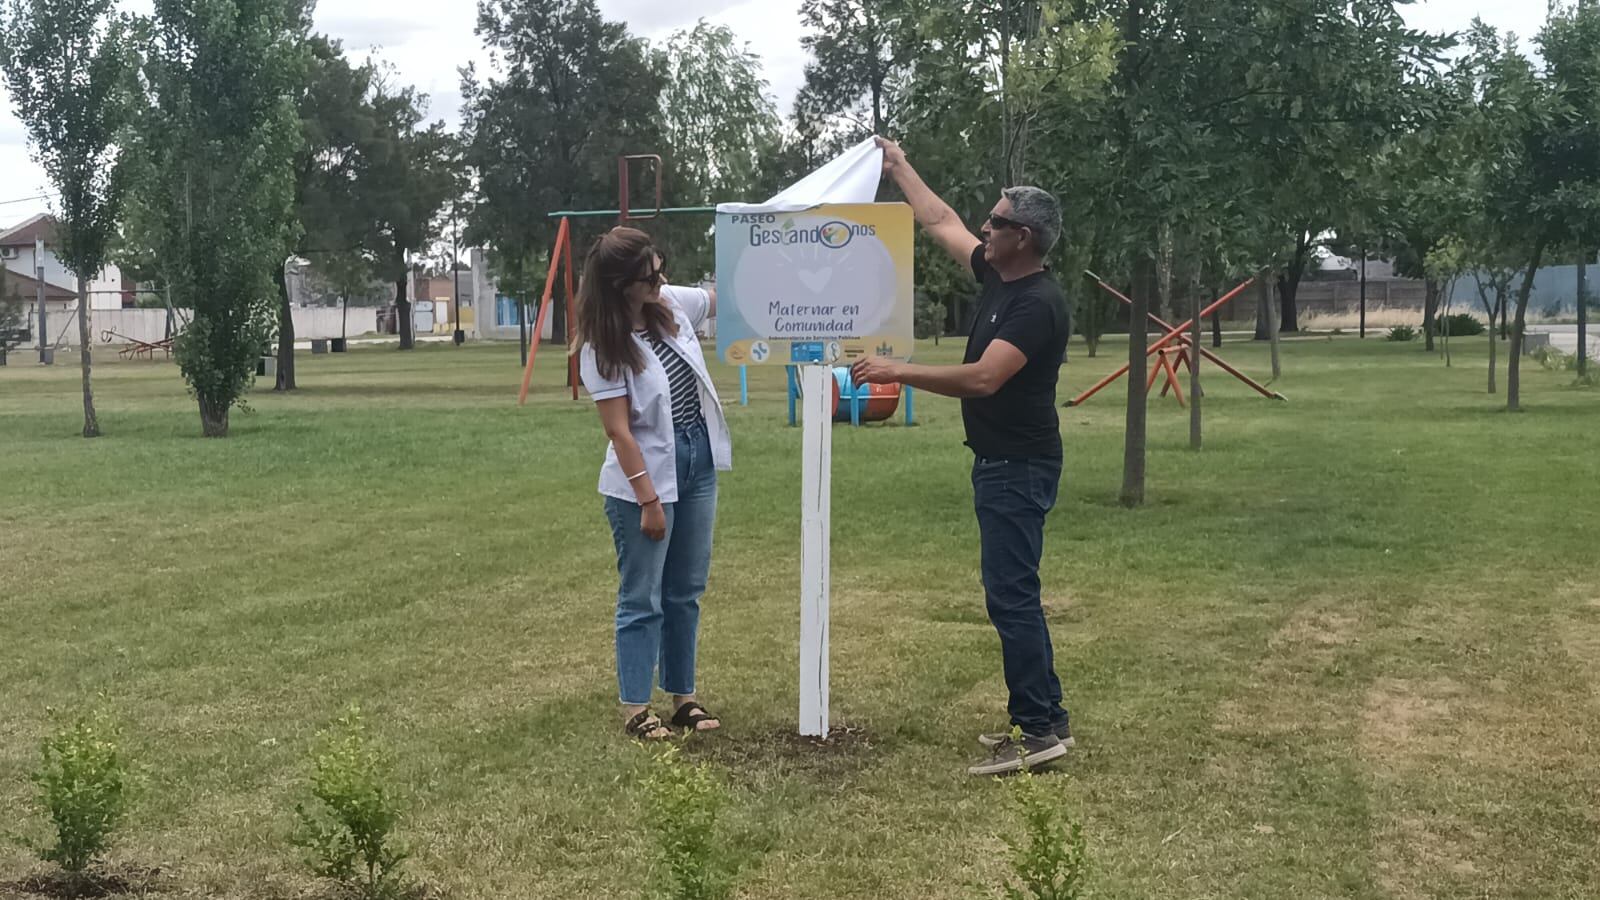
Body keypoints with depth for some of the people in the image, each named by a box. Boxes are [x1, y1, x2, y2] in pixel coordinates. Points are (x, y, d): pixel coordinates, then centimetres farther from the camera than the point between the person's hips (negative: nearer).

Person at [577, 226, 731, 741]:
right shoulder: (602, 348, -17)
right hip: (645, 477, -7)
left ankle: (683, 698, 23)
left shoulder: (672, 304, 0)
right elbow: (619, 431, -18)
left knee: (686, 592, 13)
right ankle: (635, 710, 11)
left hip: (698, 463, 7)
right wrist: (648, 500, -19)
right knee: (642, 598, 2)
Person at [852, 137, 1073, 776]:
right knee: (1013, 595, 13)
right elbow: (941, 222, 23)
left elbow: (983, 377, -29)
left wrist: (898, 372, -27)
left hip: (1019, 467, -10)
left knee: (1011, 595, -9)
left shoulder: (1037, 304, -19)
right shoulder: (998, 276, 9)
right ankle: (1044, 720, 20)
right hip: (997, 462, 10)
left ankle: (1039, 731, -4)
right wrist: (899, 169, 29)